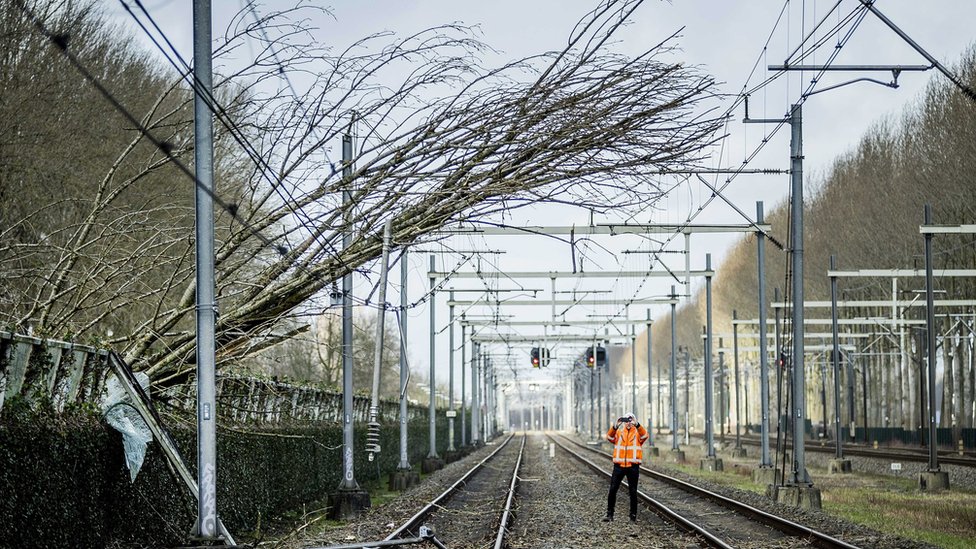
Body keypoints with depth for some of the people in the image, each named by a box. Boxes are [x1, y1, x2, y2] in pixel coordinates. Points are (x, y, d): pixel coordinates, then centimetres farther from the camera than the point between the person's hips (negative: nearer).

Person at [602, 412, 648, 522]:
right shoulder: (619, 432, 8)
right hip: (619, 465, 1)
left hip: (633, 466, -1)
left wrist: (637, 424, -32)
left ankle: (633, 515, 11)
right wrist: (615, 426, -29)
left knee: (633, 491, 4)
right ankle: (609, 514, 4)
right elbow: (610, 437, -11)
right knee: (612, 490, -2)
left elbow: (644, 435, -17)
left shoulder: (637, 432, 5)